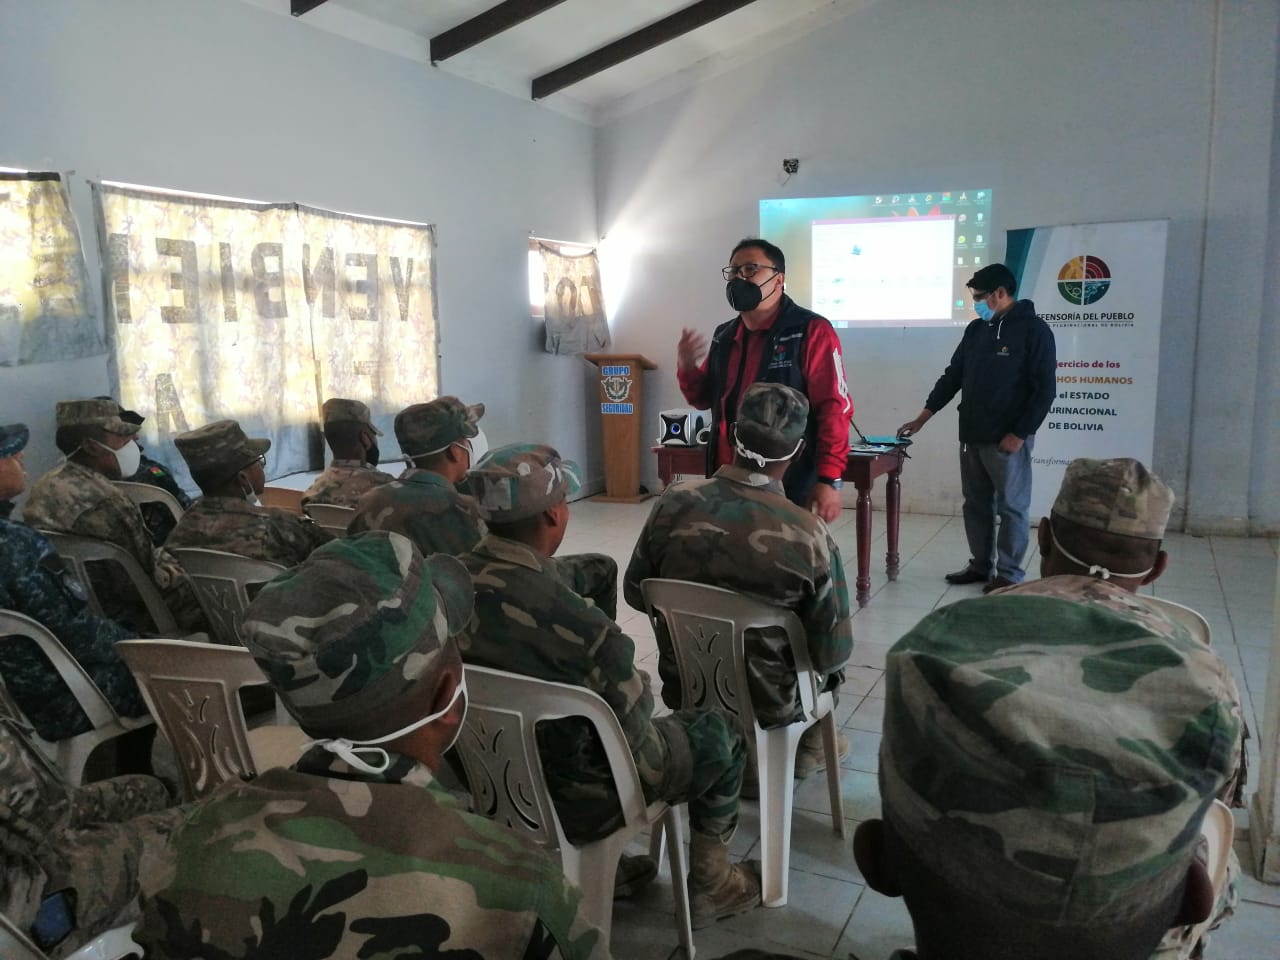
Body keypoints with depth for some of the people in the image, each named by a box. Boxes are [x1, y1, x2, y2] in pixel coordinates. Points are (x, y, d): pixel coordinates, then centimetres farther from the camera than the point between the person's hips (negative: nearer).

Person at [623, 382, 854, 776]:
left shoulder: (674, 503, -17)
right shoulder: (810, 535, -26)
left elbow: (635, 594, -3)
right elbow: (832, 653, -17)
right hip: (767, 703, -3)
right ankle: (809, 746, 42)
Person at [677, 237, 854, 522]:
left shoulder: (810, 330, -8)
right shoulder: (724, 336, 13)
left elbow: (833, 408, -13)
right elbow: (705, 400, 22)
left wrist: (829, 480, -19)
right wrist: (687, 368, 1)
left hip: (789, 490, -6)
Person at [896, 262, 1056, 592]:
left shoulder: (1034, 330, -7)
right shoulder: (975, 330, 11)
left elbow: (1045, 389, -10)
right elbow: (952, 377, 15)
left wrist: (1019, 435, -14)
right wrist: (921, 419, 10)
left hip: (1007, 441, -6)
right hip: (971, 437, 6)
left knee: (1011, 507, 1)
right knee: (976, 504, 12)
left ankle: (1009, 574, 11)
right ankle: (980, 565, 24)